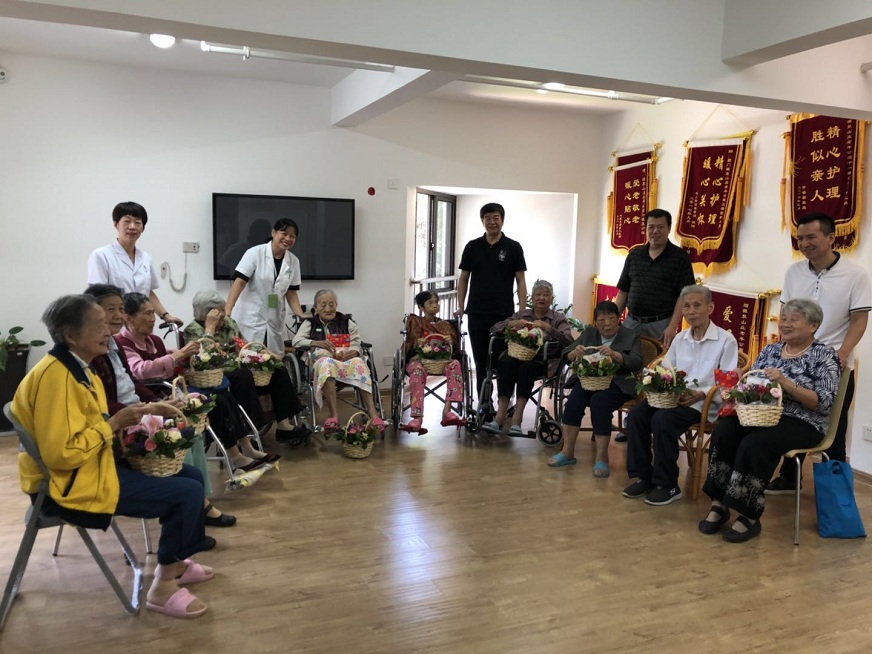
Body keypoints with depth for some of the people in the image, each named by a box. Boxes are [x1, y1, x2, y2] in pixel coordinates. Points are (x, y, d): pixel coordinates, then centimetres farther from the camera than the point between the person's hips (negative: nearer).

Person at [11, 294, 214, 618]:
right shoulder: (55, 376, -23)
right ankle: (163, 586, -1)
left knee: (192, 476, 10)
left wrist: (123, 421, 4)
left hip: (93, 465, 10)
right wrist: (114, 423, -20)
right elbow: (60, 453, -29)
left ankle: (174, 563, 24)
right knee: (188, 492, -17)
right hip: (70, 484, -10)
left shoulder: (77, 369, 9)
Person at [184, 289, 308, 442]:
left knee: (277, 368, -11)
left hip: (238, 369, 7)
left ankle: (283, 424, -16)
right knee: (243, 375, -37)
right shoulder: (193, 330, -6)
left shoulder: (229, 322, 12)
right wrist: (210, 327, -20)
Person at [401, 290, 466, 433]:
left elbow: (452, 346, 11)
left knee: (455, 364, -31)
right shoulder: (415, 322, 18)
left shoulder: (444, 325, 23)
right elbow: (412, 344, 6)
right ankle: (417, 418, -48)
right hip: (419, 358, -2)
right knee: (417, 369, -38)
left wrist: (449, 341, -14)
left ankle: (447, 411, -39)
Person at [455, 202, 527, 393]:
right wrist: (460, 307, 2)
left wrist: (522, 311, -7)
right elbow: (463, 278, 10)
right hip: (477, 313, 2)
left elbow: (520, 280, 1)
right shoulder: (472, 247, 7)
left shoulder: (513, 247, 2)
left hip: (504, 313, -2)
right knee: (480, 361, 9)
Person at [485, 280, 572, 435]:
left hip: (540, 360, -2)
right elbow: (494, 329, 12)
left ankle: (517, 416, -39)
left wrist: (547, 327, -15)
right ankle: (501, 413, -39)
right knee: (507, 363, -33)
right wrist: (513, 323, -6)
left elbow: (568, 340, -4)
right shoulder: (520, 315, 24)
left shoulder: (558, 318, 16)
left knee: (527, 367, -36)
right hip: (516, 355, 2)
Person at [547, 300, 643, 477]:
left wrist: (614, 354, -24)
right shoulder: (588, 333, 16)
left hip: (617, 383, -3)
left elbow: (637, 363, -8)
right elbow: (567, 355, 10)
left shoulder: (631, 337, 7)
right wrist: (575, 353, -15)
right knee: (574, 401, -28)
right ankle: (567, 451, -17)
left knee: (599, 402, -34)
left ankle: (601, 457, -26)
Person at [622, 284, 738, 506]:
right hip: (672, 398, 6)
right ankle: (643, 476, -6)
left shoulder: (726, 340, -4)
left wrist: (701, 394, -23)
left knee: (662, 419, -30)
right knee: (636, 414, -17)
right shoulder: (680, 339, 14)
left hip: (704, 403, -6)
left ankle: (667, 485, -15)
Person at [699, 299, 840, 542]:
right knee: (723, 432, -25)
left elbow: (823, 402, -12)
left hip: (802, 423, -5)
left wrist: (785, 383, -22)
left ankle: (750, 516, -20)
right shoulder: (770, 350, 15)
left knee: (754, 444, -33)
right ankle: (719, 503, -19)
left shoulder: (824, 356, -2)